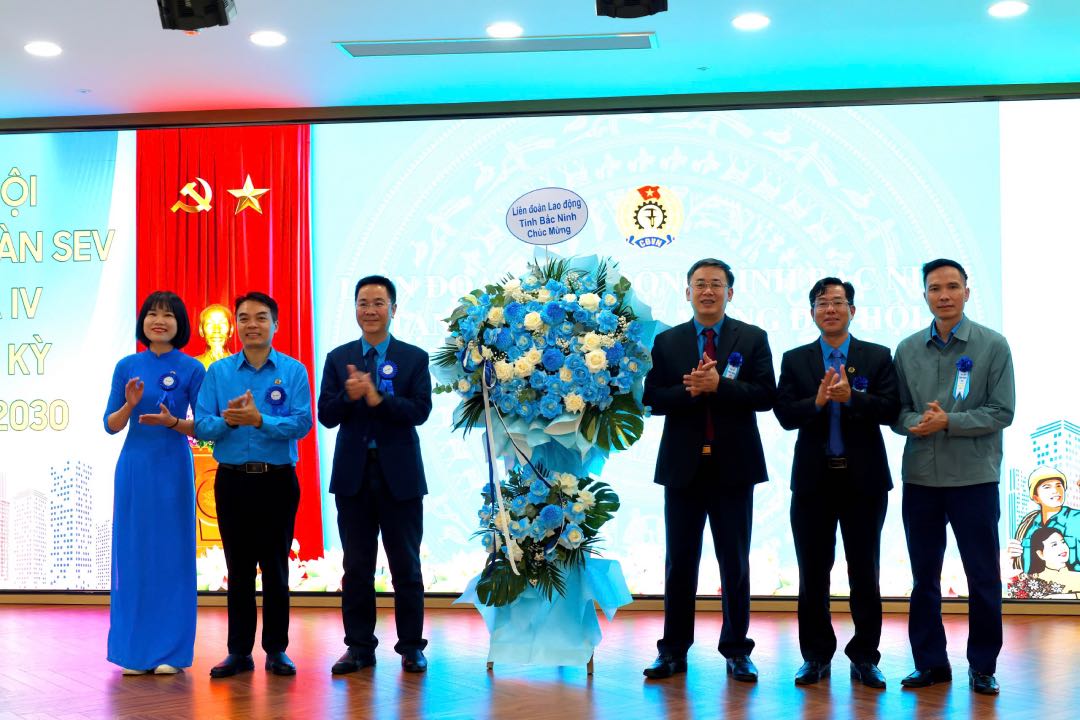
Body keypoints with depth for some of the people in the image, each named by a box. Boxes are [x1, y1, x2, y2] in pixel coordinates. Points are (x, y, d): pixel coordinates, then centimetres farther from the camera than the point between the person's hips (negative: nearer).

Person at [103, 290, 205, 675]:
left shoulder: (192, 369, 0)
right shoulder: (127, 366, 5)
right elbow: (111, 425, 6)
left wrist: (173, 422, -17)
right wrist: (129, 405, -13)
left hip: (173, 468, -2)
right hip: (134, 466, 2)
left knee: (172, 555, 1)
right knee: (132, 554, 5)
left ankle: (171, 652, 9)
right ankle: (134, 651, 14)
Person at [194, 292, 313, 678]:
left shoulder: (294, 371, 0)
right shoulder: (218, 372, 6)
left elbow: (301, 423, -11)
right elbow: (201, 426, -1)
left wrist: (259, 420, -23)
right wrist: (227, 421, -20)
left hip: (277, 481, -1)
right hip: (232, 482, 2)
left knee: (276, 567, 5)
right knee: (238, 569, 8)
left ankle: (276, 650, 14)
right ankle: (239, 651, 16)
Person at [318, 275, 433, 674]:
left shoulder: (414, 358, 1)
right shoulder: (338, 358, 7)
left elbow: (420, 411, -11)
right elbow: (326, 415, -1)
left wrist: (377, 398, -23)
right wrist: (348, 396, -21)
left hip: (400, 475, -2)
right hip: (353, 474, 2)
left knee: (406, 565, 5)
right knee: (356, 567, 8)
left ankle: (411, 646, 15)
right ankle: (359, 645, 17)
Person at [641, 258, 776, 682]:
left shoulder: (753, 339, 3)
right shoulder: (667, 342, 7)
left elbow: (766, 395, -8)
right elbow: (653, 398, -1)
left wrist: (718, 385, -19)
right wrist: (690, 390, -17)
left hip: (734, 466, -1)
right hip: (683, 467, 1)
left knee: (735, 563, 6)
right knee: (680, 562, 6)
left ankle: (737, 651, 15)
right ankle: (674, 650, 15)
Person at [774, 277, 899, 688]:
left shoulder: (878, 357, 4)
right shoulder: (795, 360, 6)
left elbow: (890, 410, -8)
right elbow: (785, 415, -4)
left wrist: (851, 397, -22)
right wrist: (818, 401, -21)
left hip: (864, 478, -1)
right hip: (813, 479, 1)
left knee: (865, 572, 5)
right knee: (813, 573, 6)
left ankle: (865, 657, 15)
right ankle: (816, 657, 16)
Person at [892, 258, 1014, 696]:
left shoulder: (992, 346, -2)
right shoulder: (908, 350, 6)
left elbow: (1001, 412, -7)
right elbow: (898, 412, 4)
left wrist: (948, 422, -17)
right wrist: (915, 423, -18)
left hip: (974, 478, -3)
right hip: (920, 478, 3)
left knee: (983, 577, 4)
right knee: (924, 577, 9)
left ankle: (983, 666, 17)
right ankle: (930, 663, 21)